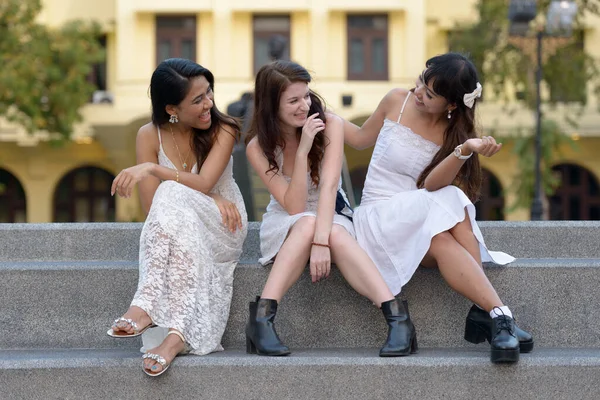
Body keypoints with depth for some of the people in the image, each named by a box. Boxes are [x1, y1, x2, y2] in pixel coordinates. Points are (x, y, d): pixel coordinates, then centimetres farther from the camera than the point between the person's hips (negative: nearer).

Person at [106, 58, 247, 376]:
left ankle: (147, 305, -49)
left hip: (221, 229, -2)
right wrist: (211, 200, -19)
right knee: (170, 202, -36)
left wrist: (152, 168, -34)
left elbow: (203, 183, -22)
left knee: (173, 199, -33)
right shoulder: (150, 136, -4)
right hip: (172, 228, 2)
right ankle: (179, 331, -49)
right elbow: (151, 205, -10)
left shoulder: (223, 131, -7)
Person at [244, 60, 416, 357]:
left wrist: (322, 240, -38)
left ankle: (397, 317, -48)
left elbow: (329, 186, -25)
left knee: (336, 234, -36)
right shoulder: (257, 148, -12)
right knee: (307, 223, -36)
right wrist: (302, 151, -28)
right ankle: (261, 318, -44)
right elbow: (295, 207, -19)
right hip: (285, 225, 0)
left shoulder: (330, 125, -13)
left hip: (333, 217, 0)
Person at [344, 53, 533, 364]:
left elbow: (432, 184, -17)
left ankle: (483, 312, -44)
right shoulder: (397, 102, 2)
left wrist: (465, 150, -34)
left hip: (424, 215, 2)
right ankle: (499, 314, -45)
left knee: (454, 204, -37)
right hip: (380, 216, -1)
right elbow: (361, 138, 20)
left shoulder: (455, 133, 1)